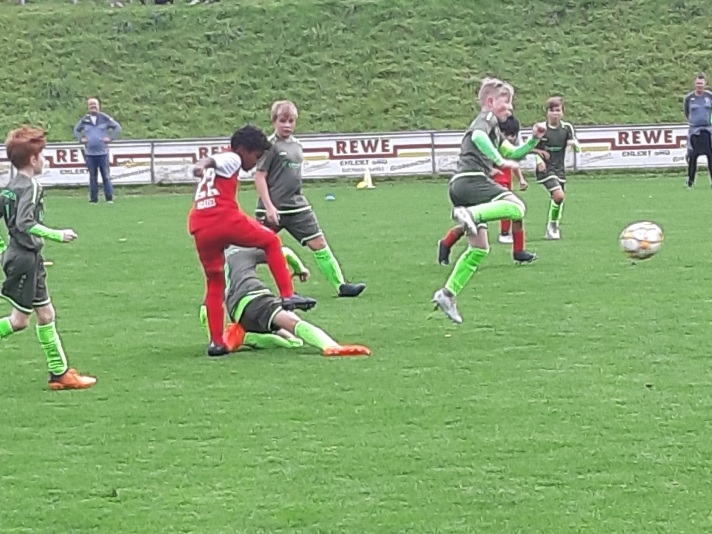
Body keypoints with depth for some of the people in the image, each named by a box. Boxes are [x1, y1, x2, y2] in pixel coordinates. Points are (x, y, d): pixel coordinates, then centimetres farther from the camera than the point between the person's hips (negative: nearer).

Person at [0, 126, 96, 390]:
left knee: (45, 313, 11)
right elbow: (24, 223, -25)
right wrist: (57, 235, -20)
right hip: (24, 258, -10)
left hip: (29, 258, 10)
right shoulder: (30, 186, -17)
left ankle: (60, 372, 14)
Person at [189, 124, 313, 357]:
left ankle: (216, 341, 11)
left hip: (201, 230, 7)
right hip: (225, 220, -7)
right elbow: (209, 161, -14)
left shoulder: (215, 168, 31)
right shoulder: (232, 158, 7)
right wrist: (202, 166, -36)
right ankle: (287, 295, 10)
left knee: (215, 282, 16)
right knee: (271, 241, 16)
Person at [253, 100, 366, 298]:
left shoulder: (296, 145, 12)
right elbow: (259, 176, -11)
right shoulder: (271, 145, -8)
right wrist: (268, 206, -17)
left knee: (319, 243, 1)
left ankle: (340, 285, 2)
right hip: (273, 210, -6)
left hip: (297, 207, 6)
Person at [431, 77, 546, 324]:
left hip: (460, 188, 10)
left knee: (479, 248, 12)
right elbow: (477, 136, -21)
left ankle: (448, 293, 10)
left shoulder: (495, 130, 31)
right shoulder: (486, 118, 2)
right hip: (471, 179, -10)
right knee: (516, 207, -25)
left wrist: (534, 139, 25)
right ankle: (471, 214, -37)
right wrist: (500, 161, -26)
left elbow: (512, 154, 40)